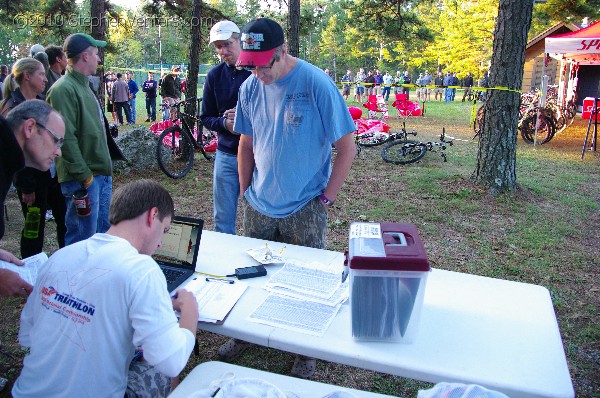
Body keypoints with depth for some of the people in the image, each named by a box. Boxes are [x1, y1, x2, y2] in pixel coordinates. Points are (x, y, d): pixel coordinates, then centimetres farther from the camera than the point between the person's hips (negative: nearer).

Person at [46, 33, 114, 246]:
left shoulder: (83, 85, 16)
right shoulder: (64, 89, -15)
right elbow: (66, 138, -22)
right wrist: (84, 176, -20)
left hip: (101, 173, 10)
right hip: (84, 179, -10)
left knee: (104, 232, 19)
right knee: (83, 240, -2)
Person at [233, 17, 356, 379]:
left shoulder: (317, 84, -17)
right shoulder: (250, 87, -2)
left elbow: (347, 149, -13)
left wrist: (326, 198, -11)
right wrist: (246, 193, 10)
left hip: (304, 209, -4)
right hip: (259, 206, 5)